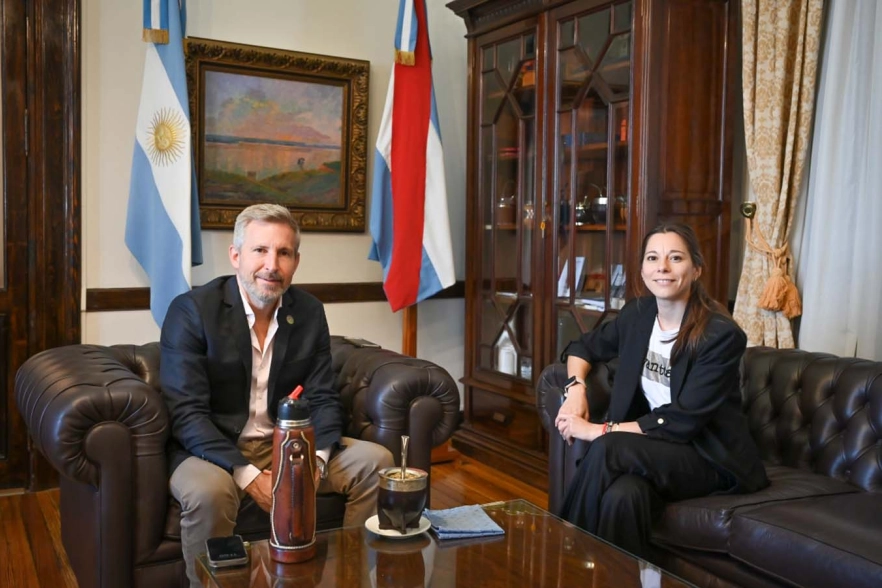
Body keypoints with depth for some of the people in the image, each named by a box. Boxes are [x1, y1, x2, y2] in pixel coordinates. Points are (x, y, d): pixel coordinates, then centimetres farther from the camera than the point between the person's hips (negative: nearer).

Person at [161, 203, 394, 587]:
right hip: (213, 450, -4)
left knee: (376, 461, -8)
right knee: (208, 492, -36)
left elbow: (323, 399, 1)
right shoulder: (191, 310, -14)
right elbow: (186, 414, -19)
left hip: (288, 445, 5)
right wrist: (248, 476, -29)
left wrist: (315, 460, -20)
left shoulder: (310, 313, 0)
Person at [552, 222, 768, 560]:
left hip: (710, 458, -4)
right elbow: (584, 347, 18)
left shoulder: (721, 335, -17)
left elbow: (681, 421, -22)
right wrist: (576, 388, -5)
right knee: (623, 495, -35)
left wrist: (599, 431, -22)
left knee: (606, 449, -31)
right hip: (653, 449, 4)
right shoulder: (637, 314, 1)